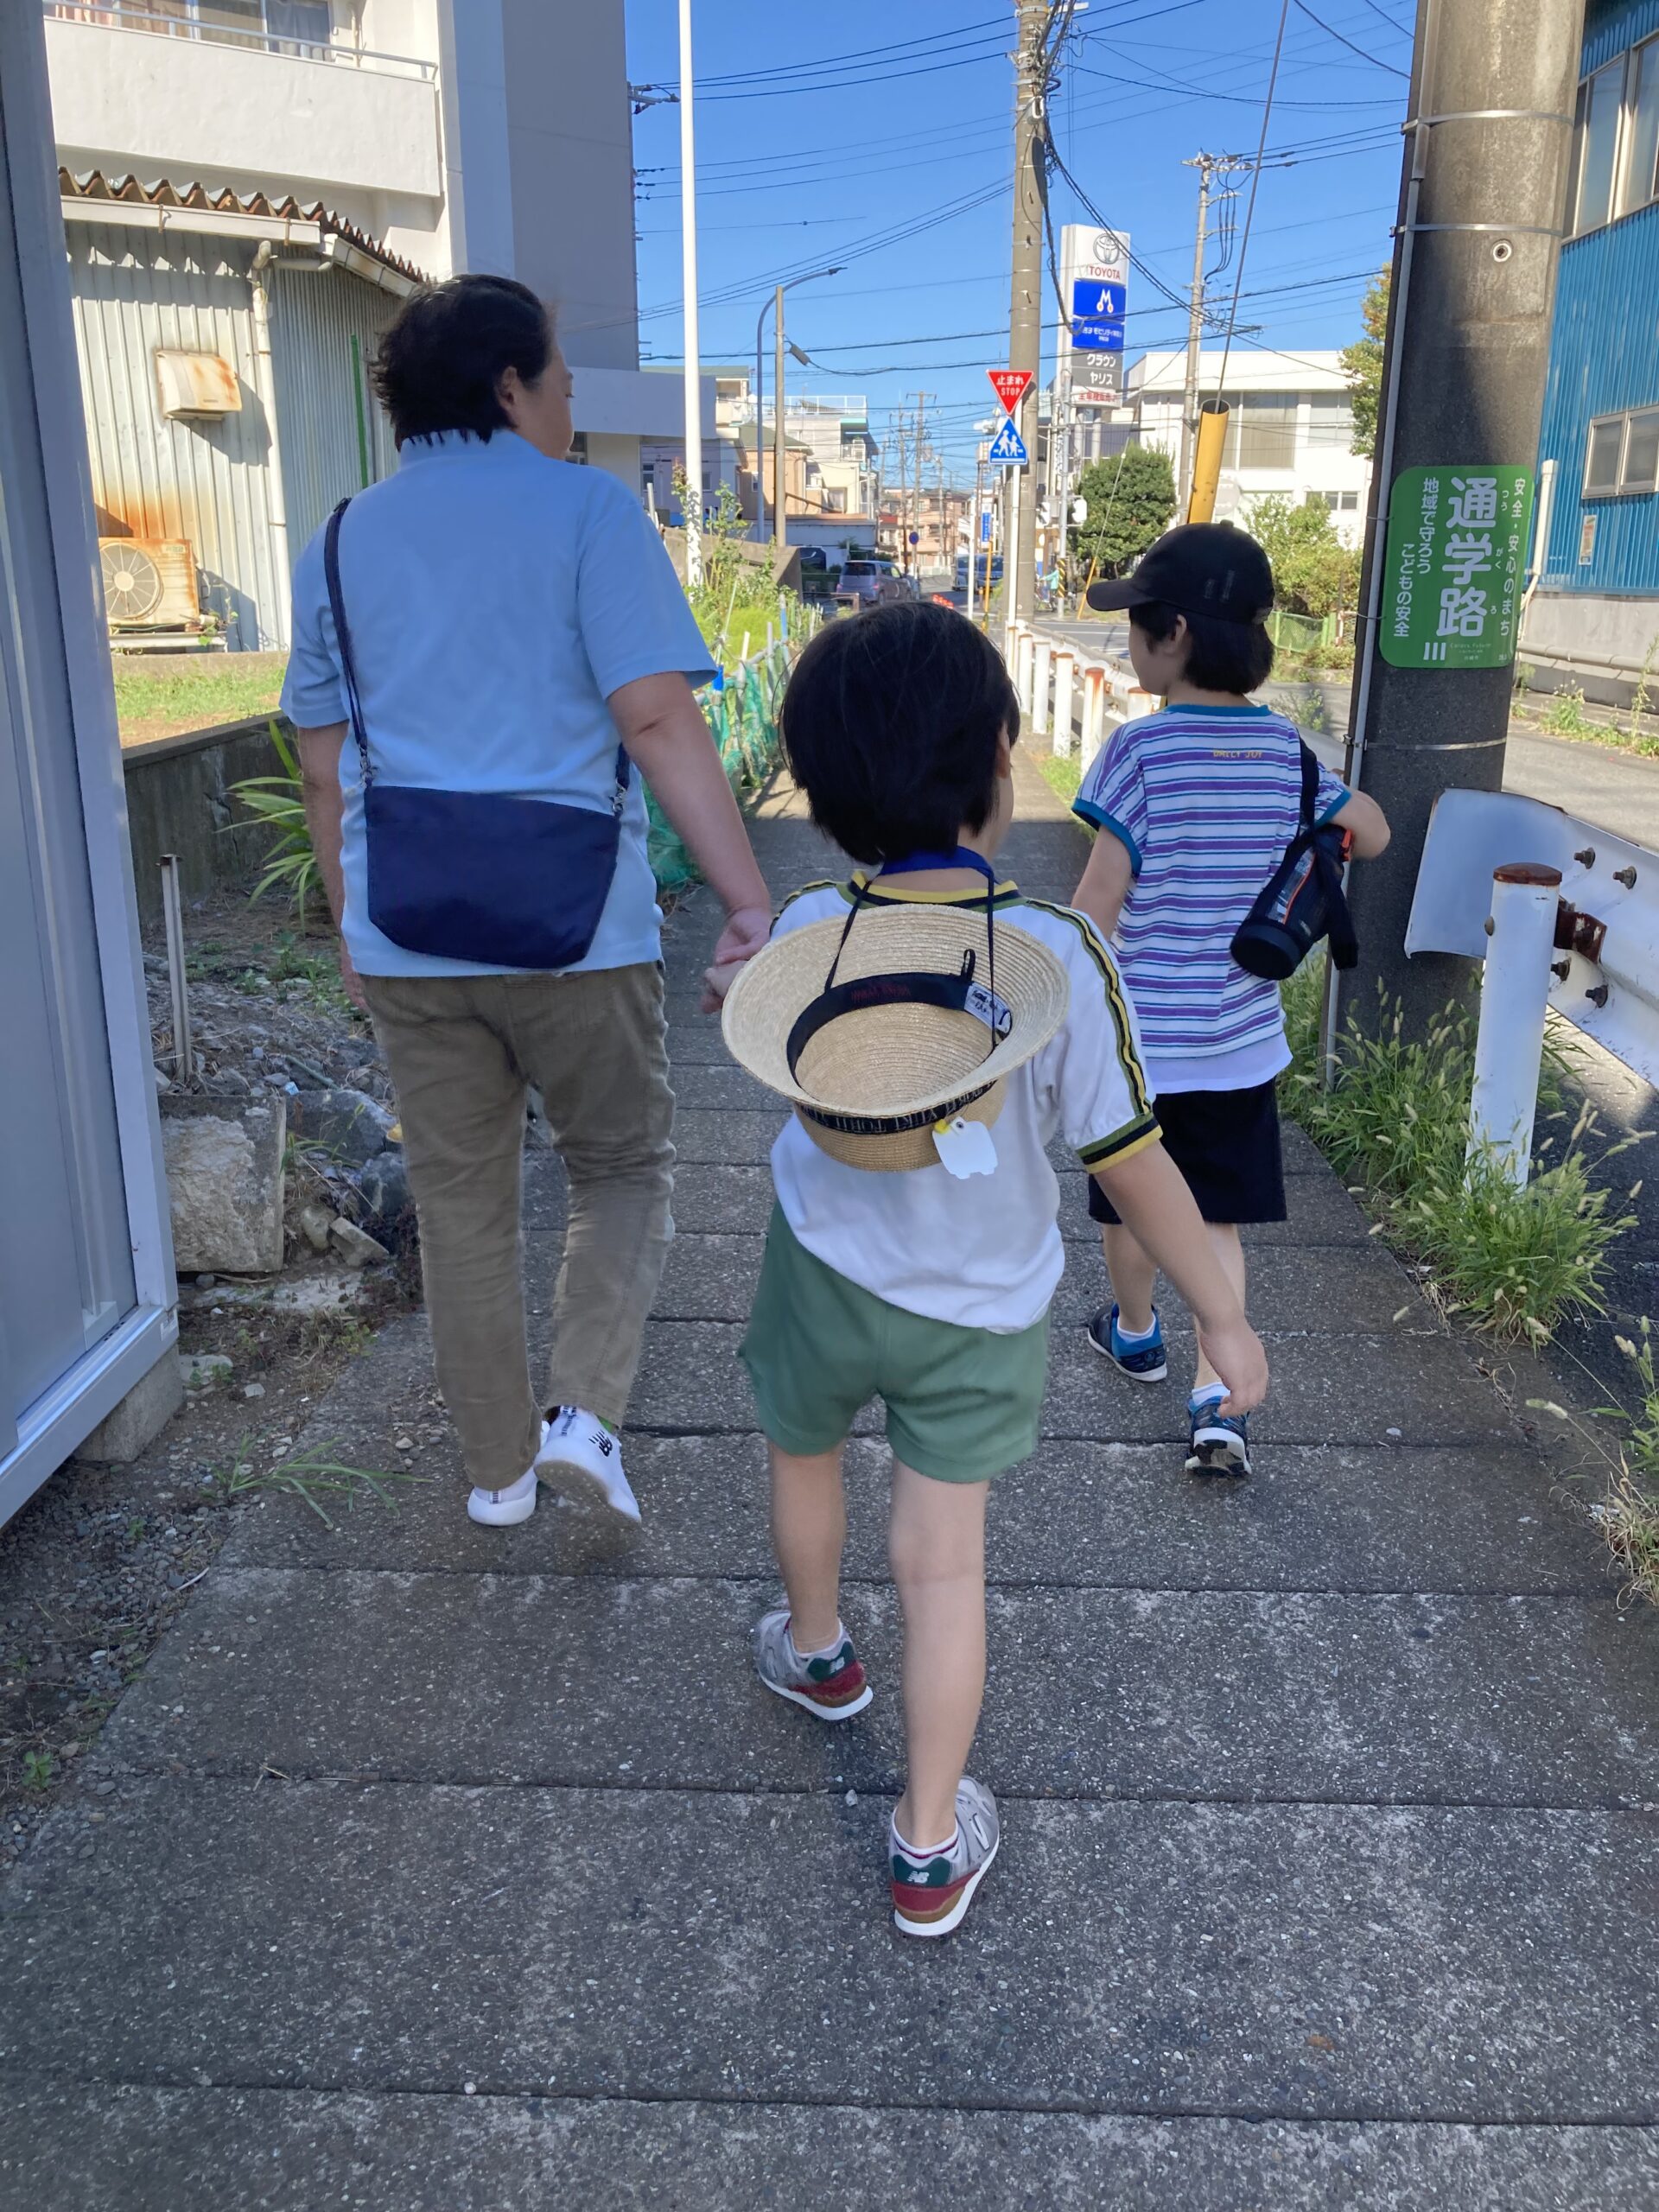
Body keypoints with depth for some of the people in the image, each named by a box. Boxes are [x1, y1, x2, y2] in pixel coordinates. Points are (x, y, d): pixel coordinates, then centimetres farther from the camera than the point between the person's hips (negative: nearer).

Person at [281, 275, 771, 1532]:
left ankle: (499, 1471, 27)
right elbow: (656, 721, -15)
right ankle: (584, 1411, 0)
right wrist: (752, 900, -15)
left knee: (462, 1206, 15)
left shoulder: (342, 541, 11)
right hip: (573, 928, -4)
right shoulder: (587, 509, -4)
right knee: (624, 1170, 17)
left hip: (405, 942, 5)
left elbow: (323, 767, 14)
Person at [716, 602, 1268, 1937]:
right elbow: (1131, 1165, -19)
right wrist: (1222, 1317, -6)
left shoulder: (806, 933, -17)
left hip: (829, 1269, 2)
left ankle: (818, 1654, 56)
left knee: (804, 1452, 30)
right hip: (981, 1307, -2)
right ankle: (932, 1845, 23)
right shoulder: (1057, 956, -25)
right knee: (944, 1562, 10)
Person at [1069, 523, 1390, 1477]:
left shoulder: (1143, 747, -17)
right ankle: (1219, 1399, 4)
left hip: (1140, 1037, -4)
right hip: (1243, 1038, 4)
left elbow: (1100, 902, -16)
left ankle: (1137, 1333, 41)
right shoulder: (1286, 746, -2)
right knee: (1220, 1219, 12)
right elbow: (1374, 833, 13)